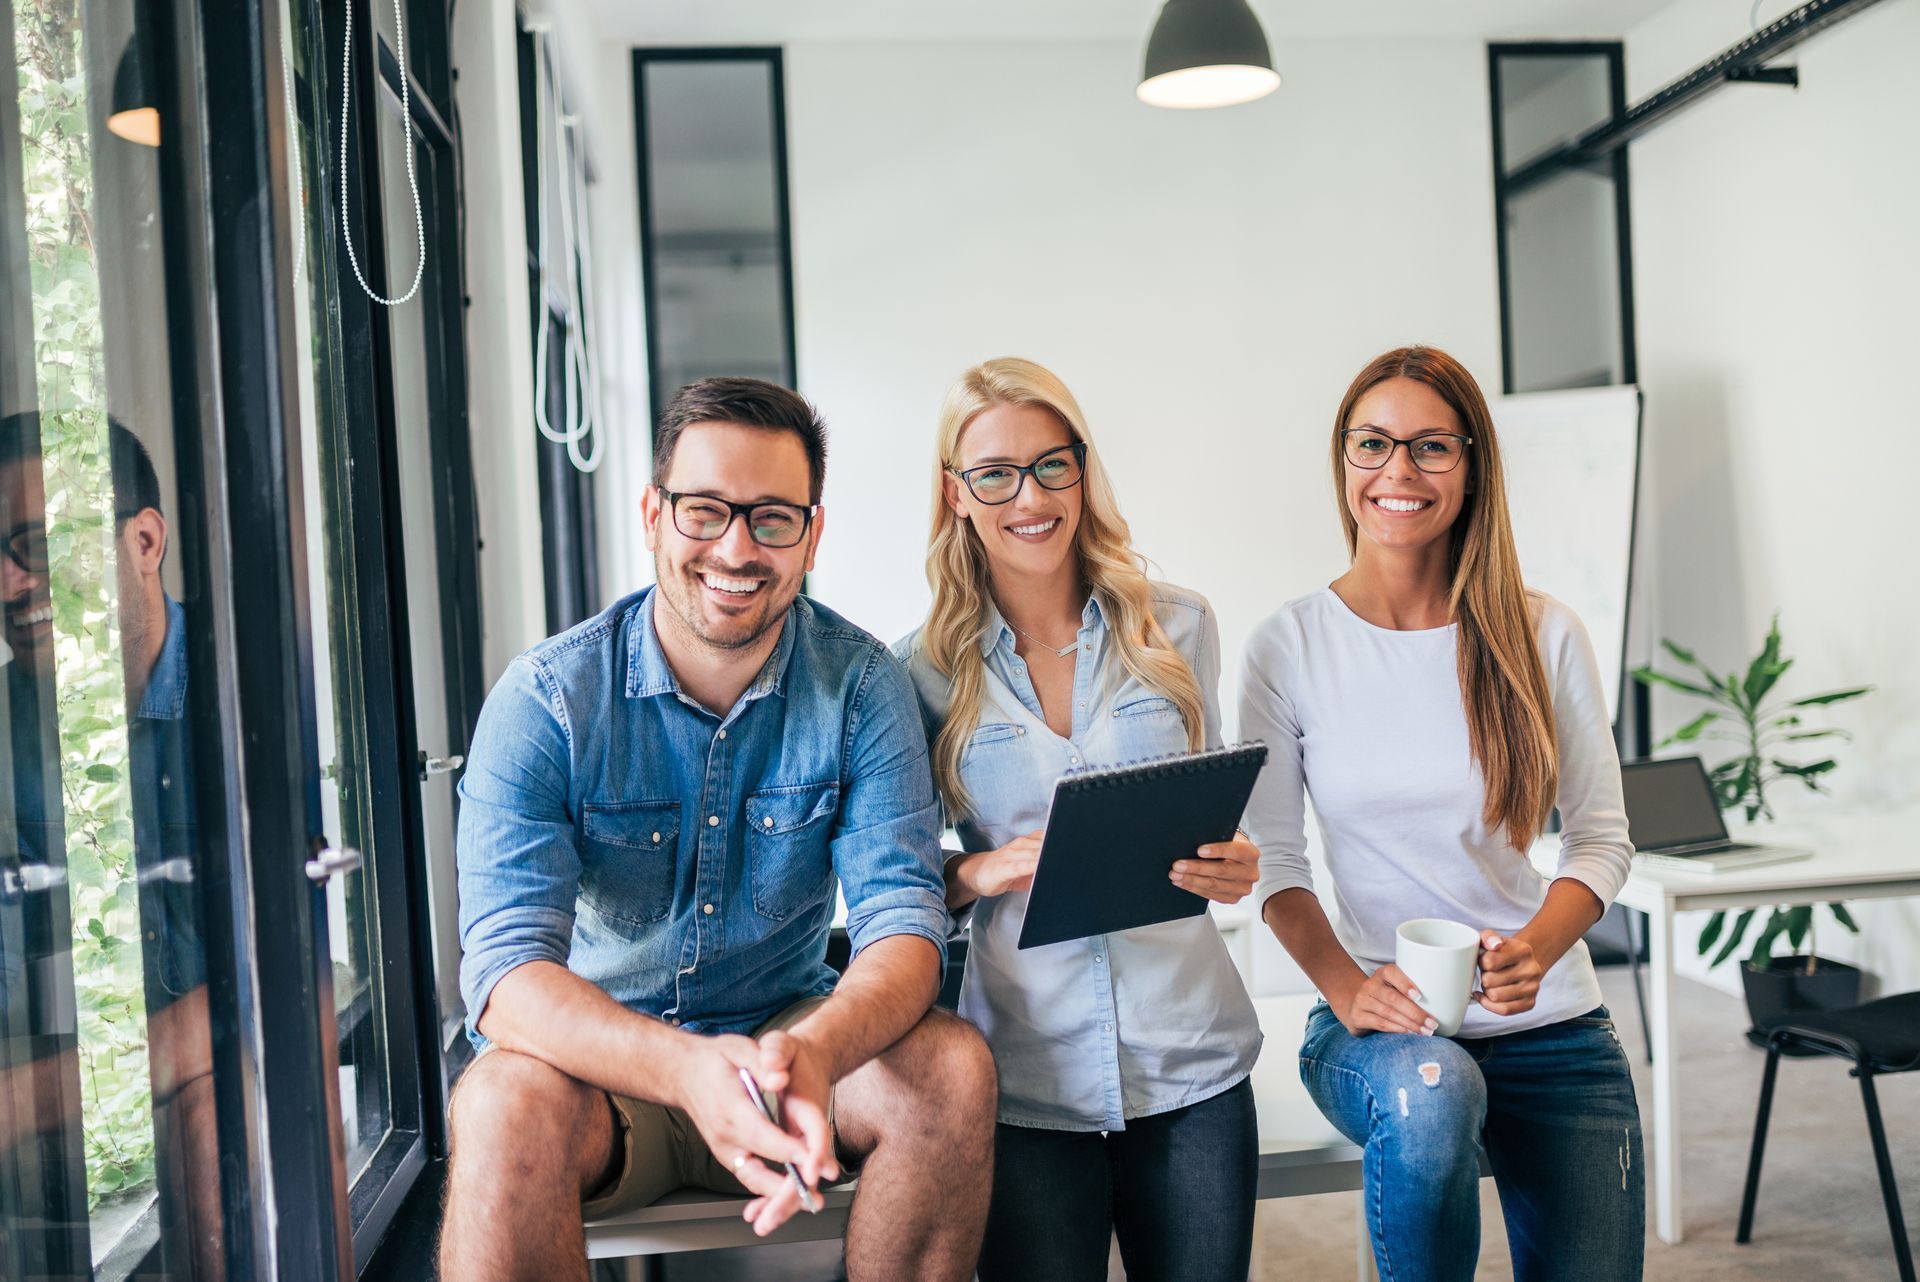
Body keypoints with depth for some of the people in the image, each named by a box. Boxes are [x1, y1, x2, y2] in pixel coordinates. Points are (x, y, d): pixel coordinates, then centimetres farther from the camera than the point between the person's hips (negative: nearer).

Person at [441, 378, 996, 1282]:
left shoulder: (860, 684, -7)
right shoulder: (546, 698, -14)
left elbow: (901, 918, -16)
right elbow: (507, 969, -23)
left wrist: (815, 1050, -40)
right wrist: (688, 1070, -44)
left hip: (788, 1043, 3)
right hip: (598, 1065, -2)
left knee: (952, 1067, -26)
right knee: (506, 1102, -35)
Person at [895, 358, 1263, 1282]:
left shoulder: (1178, 630, 3)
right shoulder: (925, 670, -1)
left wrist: (1231, 868, -8)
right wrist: (982, 871, -15)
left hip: (1189, 1057, 2)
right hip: (1026, 1068, -1)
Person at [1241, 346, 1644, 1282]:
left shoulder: (1543, 635, -2)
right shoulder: (1289, 646, -4)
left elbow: (1603, 837, 3)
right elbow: (1272, 859, -1)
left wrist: (1538, 947, -17)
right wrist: (1345, 987, -17)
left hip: (1550, 1026, 2)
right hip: (1379, 1026, -2)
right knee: (1428, 1092, -35)